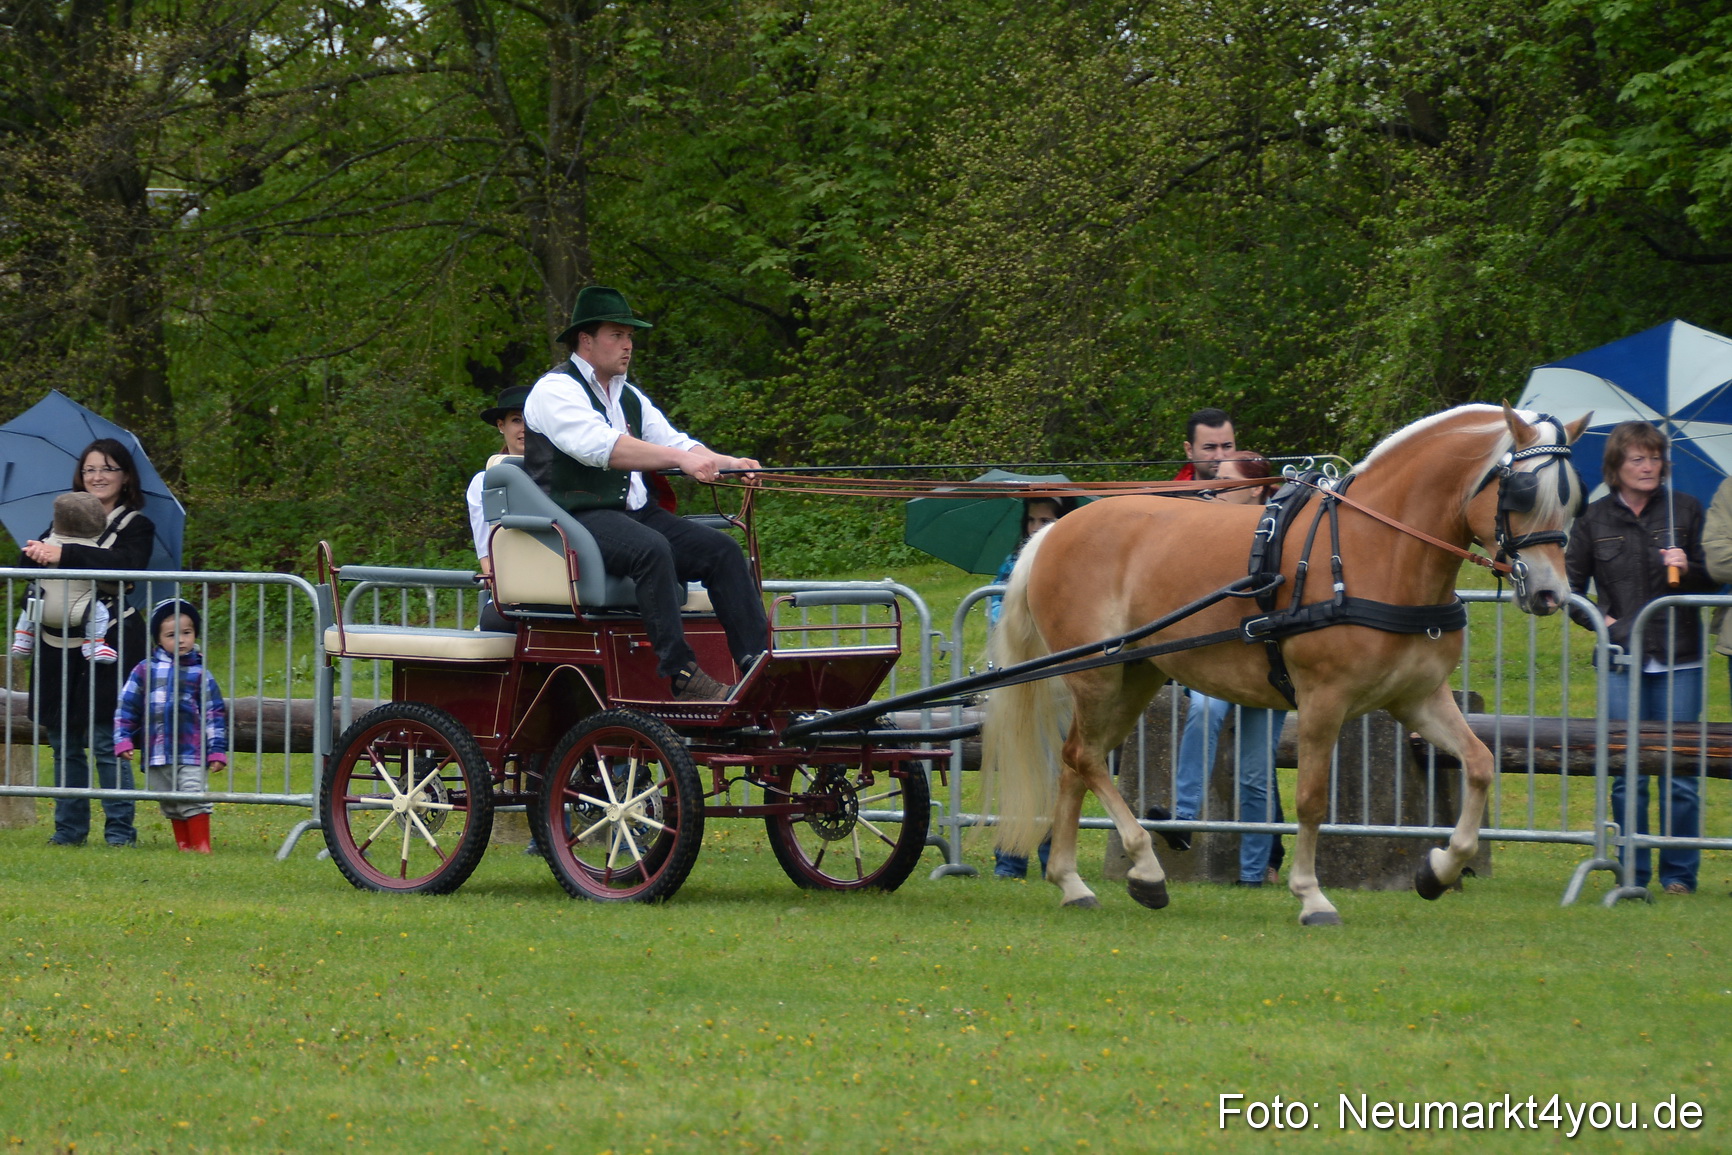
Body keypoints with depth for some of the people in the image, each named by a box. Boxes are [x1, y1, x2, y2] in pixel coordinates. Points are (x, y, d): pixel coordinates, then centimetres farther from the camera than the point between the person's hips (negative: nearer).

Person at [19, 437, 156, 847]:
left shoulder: (135, 526, 3)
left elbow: (126, 564, -18)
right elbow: (27, 566, 10)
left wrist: (65, 555, -27)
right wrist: (35, 553, -14)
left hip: (110, 643, -5)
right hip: (62, 642, 5)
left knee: (106, 740, -7)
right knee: (64, 742, 6)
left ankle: (120, 829, -2)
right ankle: (69, 828, 13)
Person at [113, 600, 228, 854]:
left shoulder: (199, 674, 4)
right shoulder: (145, 670, 6)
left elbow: (215, 713, 6)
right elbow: (126, 706, 10)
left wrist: (218, 750, 2)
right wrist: (123, 740, 3)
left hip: (191, 755, -2)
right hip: (157, 755, 2)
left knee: (194, 799, -12)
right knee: (171, 804, 8)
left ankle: (201, 845, -8)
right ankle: (183, 845, 16)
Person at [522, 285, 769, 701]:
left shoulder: (628, 397, 23)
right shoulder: (555, 390, -5)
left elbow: (672, 441, 15)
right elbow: (600, 446, -22)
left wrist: (726, 463, -7)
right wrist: (680, 458, -31)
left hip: (634, 512, 8)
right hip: (577, 518, -8)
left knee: (722, 549, -11)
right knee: (652, 549, -36)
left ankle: (757, 662, -18)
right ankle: (680, 674, -39)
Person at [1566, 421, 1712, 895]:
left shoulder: (1685, 510, 6)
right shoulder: (1594, 519, 7)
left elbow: (1713, 580, 9)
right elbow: (1570, 584, 14)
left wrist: (1688, 569, -11)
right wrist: (1600, 620, 1)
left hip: (1678, 659, -1)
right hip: (1623, 660, 1)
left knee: (1680, 772, -1)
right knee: (1627, 774, 0)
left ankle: (1679, 873, 7)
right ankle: (1633, 871, 9)